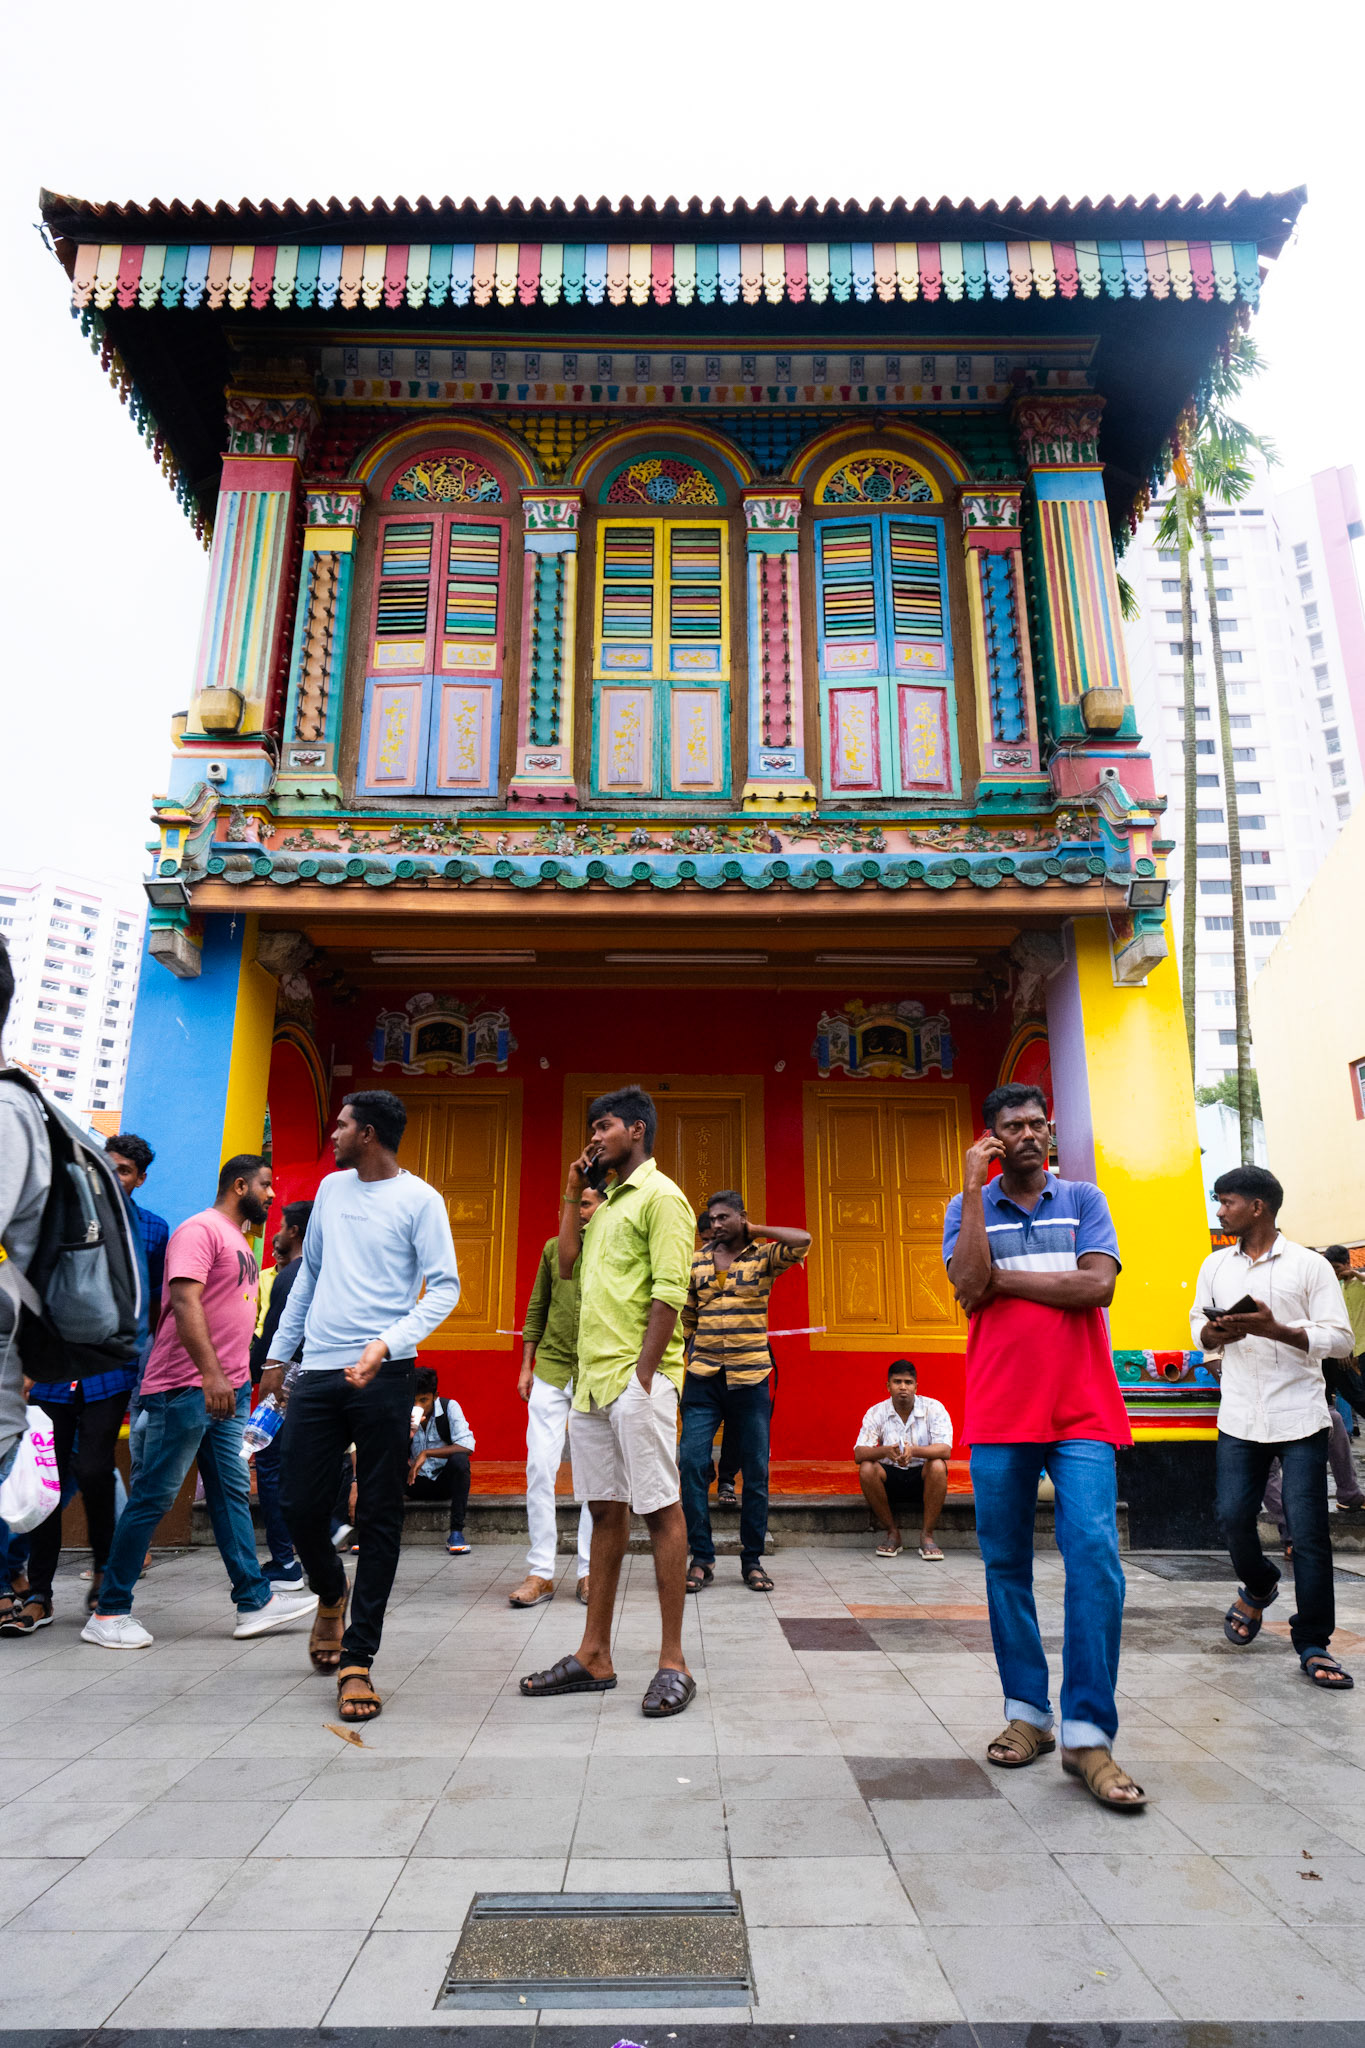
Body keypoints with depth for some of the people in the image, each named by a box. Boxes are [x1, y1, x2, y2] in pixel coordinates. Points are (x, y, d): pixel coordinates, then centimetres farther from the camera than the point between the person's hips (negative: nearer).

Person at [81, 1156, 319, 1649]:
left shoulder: (239, 1240, 18)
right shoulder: (201, 1230, -11)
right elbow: (185, 1302, -23)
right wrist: (210, 1373, -31)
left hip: (226, 1390, 9)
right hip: (186, 1387, -9)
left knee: (232, 1494, 9)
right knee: (152, 1497, 0)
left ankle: (254, 1602, 13)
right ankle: (109, 1613, 12)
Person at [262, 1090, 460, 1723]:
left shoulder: (419, 1199, -3)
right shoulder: (332, 1188, 15)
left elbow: (444, 1286, -8)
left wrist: (389, 1343, -21)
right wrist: (278, 1353, 20)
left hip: (382, 1376, -5)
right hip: (316, 1370, 5)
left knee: (380, 1516, 0)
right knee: (299, 1504, 5)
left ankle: (357, 1660, 10)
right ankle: (330, 1593, 36)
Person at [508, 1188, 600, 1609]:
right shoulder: (553, 1248, 9)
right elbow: (536, 1309, 13)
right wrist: (526, 1365, 10)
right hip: (550, 1370, 2)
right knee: (539, 1468, -3)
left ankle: (589, 1571, 13)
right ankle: (540, 1573, 5)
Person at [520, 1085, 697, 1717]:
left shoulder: (660, 1196, -6)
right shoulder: (608, 1203, 21)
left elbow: (669, 1292, -14)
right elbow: (566, 1265, 19)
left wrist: (642, 1374, -18)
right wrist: (572, 1195, 16)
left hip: (638, 1379, -9)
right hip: (592, 1380, 9)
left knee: (661, 1511, -2)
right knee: (605, 1510, 12)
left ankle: (673, 1663, 5)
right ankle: (594, 1657, 19)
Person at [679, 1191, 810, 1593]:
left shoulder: (764, 1257, 2)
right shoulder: (696, 1262, 9)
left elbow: (803, 1241, -17)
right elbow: (685, 1318, 15)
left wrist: (755, 1229, -6)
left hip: (750, 1379, -1)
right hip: (702, 1379, 2)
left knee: (755, 1472, 5)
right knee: (692, 1462, -6)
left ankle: (752, 1560, 18)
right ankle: (702, 1558, 6)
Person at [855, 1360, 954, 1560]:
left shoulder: (934, 1408, -10)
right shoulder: (876, 1412, -6)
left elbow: (945, 1450, -22)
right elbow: (858, 1454, -16)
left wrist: (914, 1451, -42)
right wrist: (886, 1451, -38)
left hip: (923, 1478, -1)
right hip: (890, 1479, 1)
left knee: (938, 1466, -32)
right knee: (866, 1469, -28)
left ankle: (927, 1536, -18)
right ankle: (893, 1533, -10)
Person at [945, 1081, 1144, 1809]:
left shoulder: (1083, 1200, 8)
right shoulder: (967, 1210, 7)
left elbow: (1097, 1286, -8)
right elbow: (970, 1289, -11)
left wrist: (1003, 1277, -8)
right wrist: (975, 1189, -11)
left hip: (1081, 1413, 0)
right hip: (998, 1415, 1)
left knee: (1095, 1558, -10)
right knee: (1006, 1566, 7)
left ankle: (1087, 1735, -2)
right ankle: (1026, 1713, 22)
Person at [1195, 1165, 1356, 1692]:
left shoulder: (1309, 1265, -4)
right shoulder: (1215, 1265, 11)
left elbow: (1340, 1338, -7)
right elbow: (1198, 1319, 21)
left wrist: (1277, 1330, -21)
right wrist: (1212, 1337, -3)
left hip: (1299, 1416, -4)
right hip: (1240, 1417, 4)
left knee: (1308, 1530, -3)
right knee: (1233, 1515, 2)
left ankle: (1312, 1645, 8)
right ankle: (1258, 1586, 32)